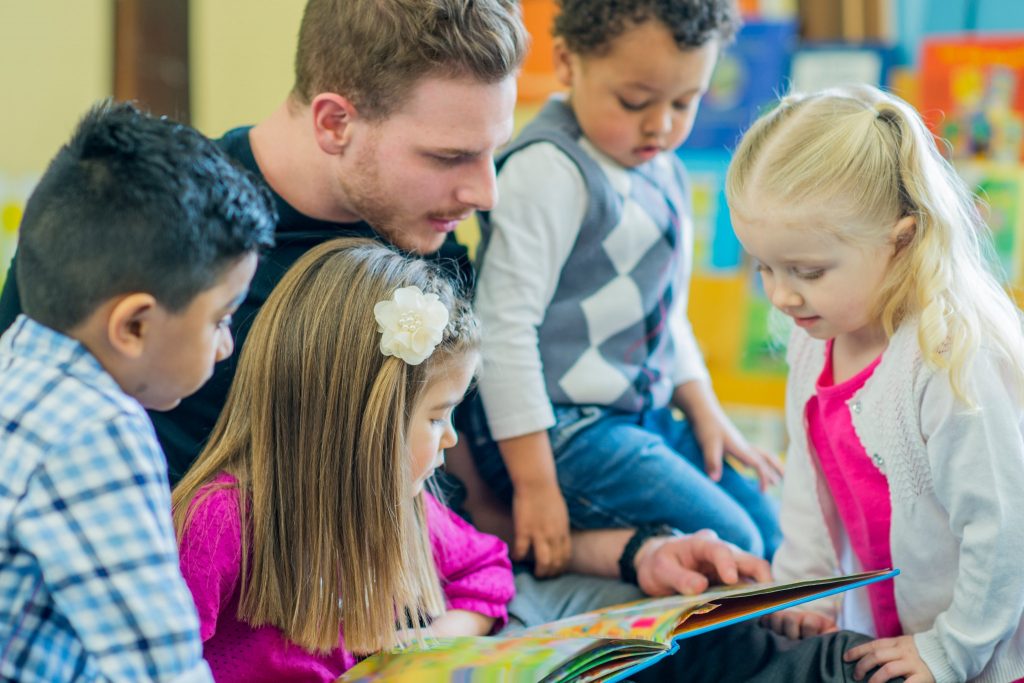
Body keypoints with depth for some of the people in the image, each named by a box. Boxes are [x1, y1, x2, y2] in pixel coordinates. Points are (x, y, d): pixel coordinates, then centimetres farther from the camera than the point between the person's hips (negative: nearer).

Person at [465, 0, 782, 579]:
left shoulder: (661, 171, 12)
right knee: (729, 543, -16)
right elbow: (506, 326, -21)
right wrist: (535, 483, -21)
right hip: (565, 431, -9)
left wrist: (702, 408, 17)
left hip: (646, 415, 10)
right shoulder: (550, 172, -19)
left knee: (766, 526, 7)